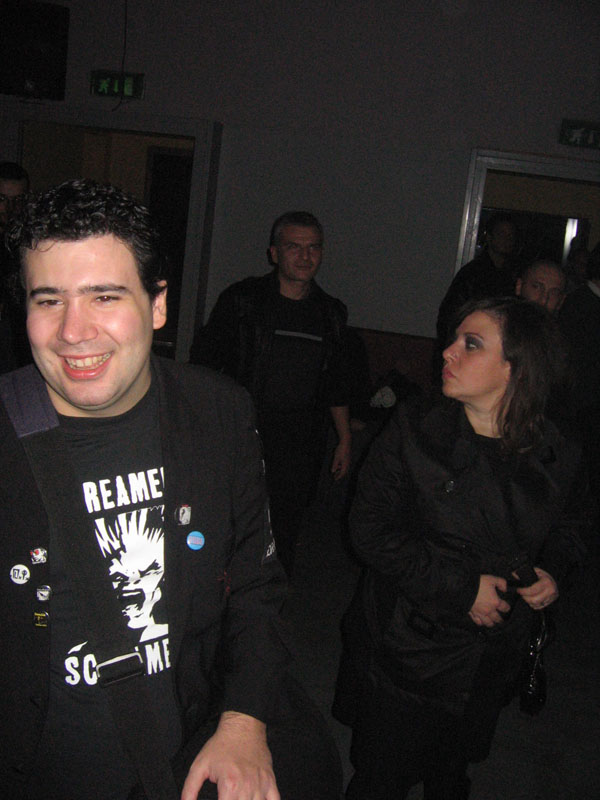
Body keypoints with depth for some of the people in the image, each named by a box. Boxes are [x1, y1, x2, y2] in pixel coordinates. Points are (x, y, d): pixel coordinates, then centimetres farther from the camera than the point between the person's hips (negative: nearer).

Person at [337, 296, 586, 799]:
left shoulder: (558, 458, -5)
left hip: (490, 669, 2)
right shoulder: (414, 432, -12)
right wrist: (461, 587, -19)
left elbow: (566, 532, 13)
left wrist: (553, 575, -9)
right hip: (406, 656, -2)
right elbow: (371, 531, -14)